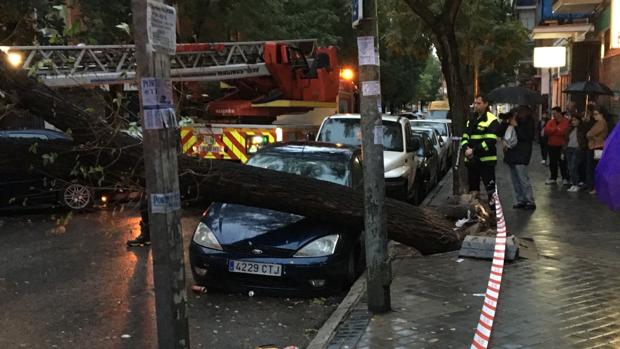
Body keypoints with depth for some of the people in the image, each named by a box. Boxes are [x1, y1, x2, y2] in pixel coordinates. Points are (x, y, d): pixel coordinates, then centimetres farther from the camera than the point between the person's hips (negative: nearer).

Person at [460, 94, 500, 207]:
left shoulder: (492, 121, -8)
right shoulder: (471, 119, 15)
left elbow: (490, 141, -17)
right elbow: (465, 137, 13)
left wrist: (474, 151, -20)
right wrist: (466, 148, -7)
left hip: (486, 160, -7)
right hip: (471, 160, 7)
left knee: (490, 187, -5)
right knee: (473, 186, 15)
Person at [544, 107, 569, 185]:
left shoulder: (565, 121, -9)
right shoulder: (551, 122, 9)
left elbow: (562, 131, -22)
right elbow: (546, 131, -5)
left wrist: (552, 130, -10)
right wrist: (556, 129, -12)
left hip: (561, 146, -6)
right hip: (552, 145, 6)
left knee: (563, 163, -1)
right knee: (552, 163, 12)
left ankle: (565, 178, 9)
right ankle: (553, 178, 21)